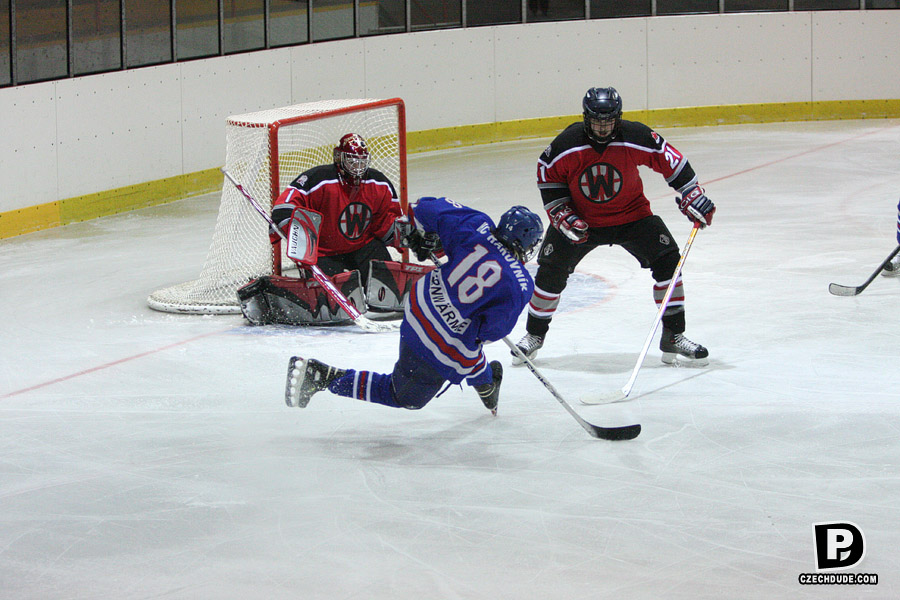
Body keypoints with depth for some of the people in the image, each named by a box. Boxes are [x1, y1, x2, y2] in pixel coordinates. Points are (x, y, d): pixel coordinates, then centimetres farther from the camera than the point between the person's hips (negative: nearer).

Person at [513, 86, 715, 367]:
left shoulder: (636, 138, -23)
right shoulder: (566, 145, -22)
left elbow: (670, 160, -9)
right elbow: (547, 176, -6)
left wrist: (693, 196, -11)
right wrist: (563, 215, -14)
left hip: (630, 214, 0)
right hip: (581, 217, 0)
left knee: (667, 257, -14)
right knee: (552, 269, -6)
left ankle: (673, 337, -5)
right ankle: (534, 334, 17)